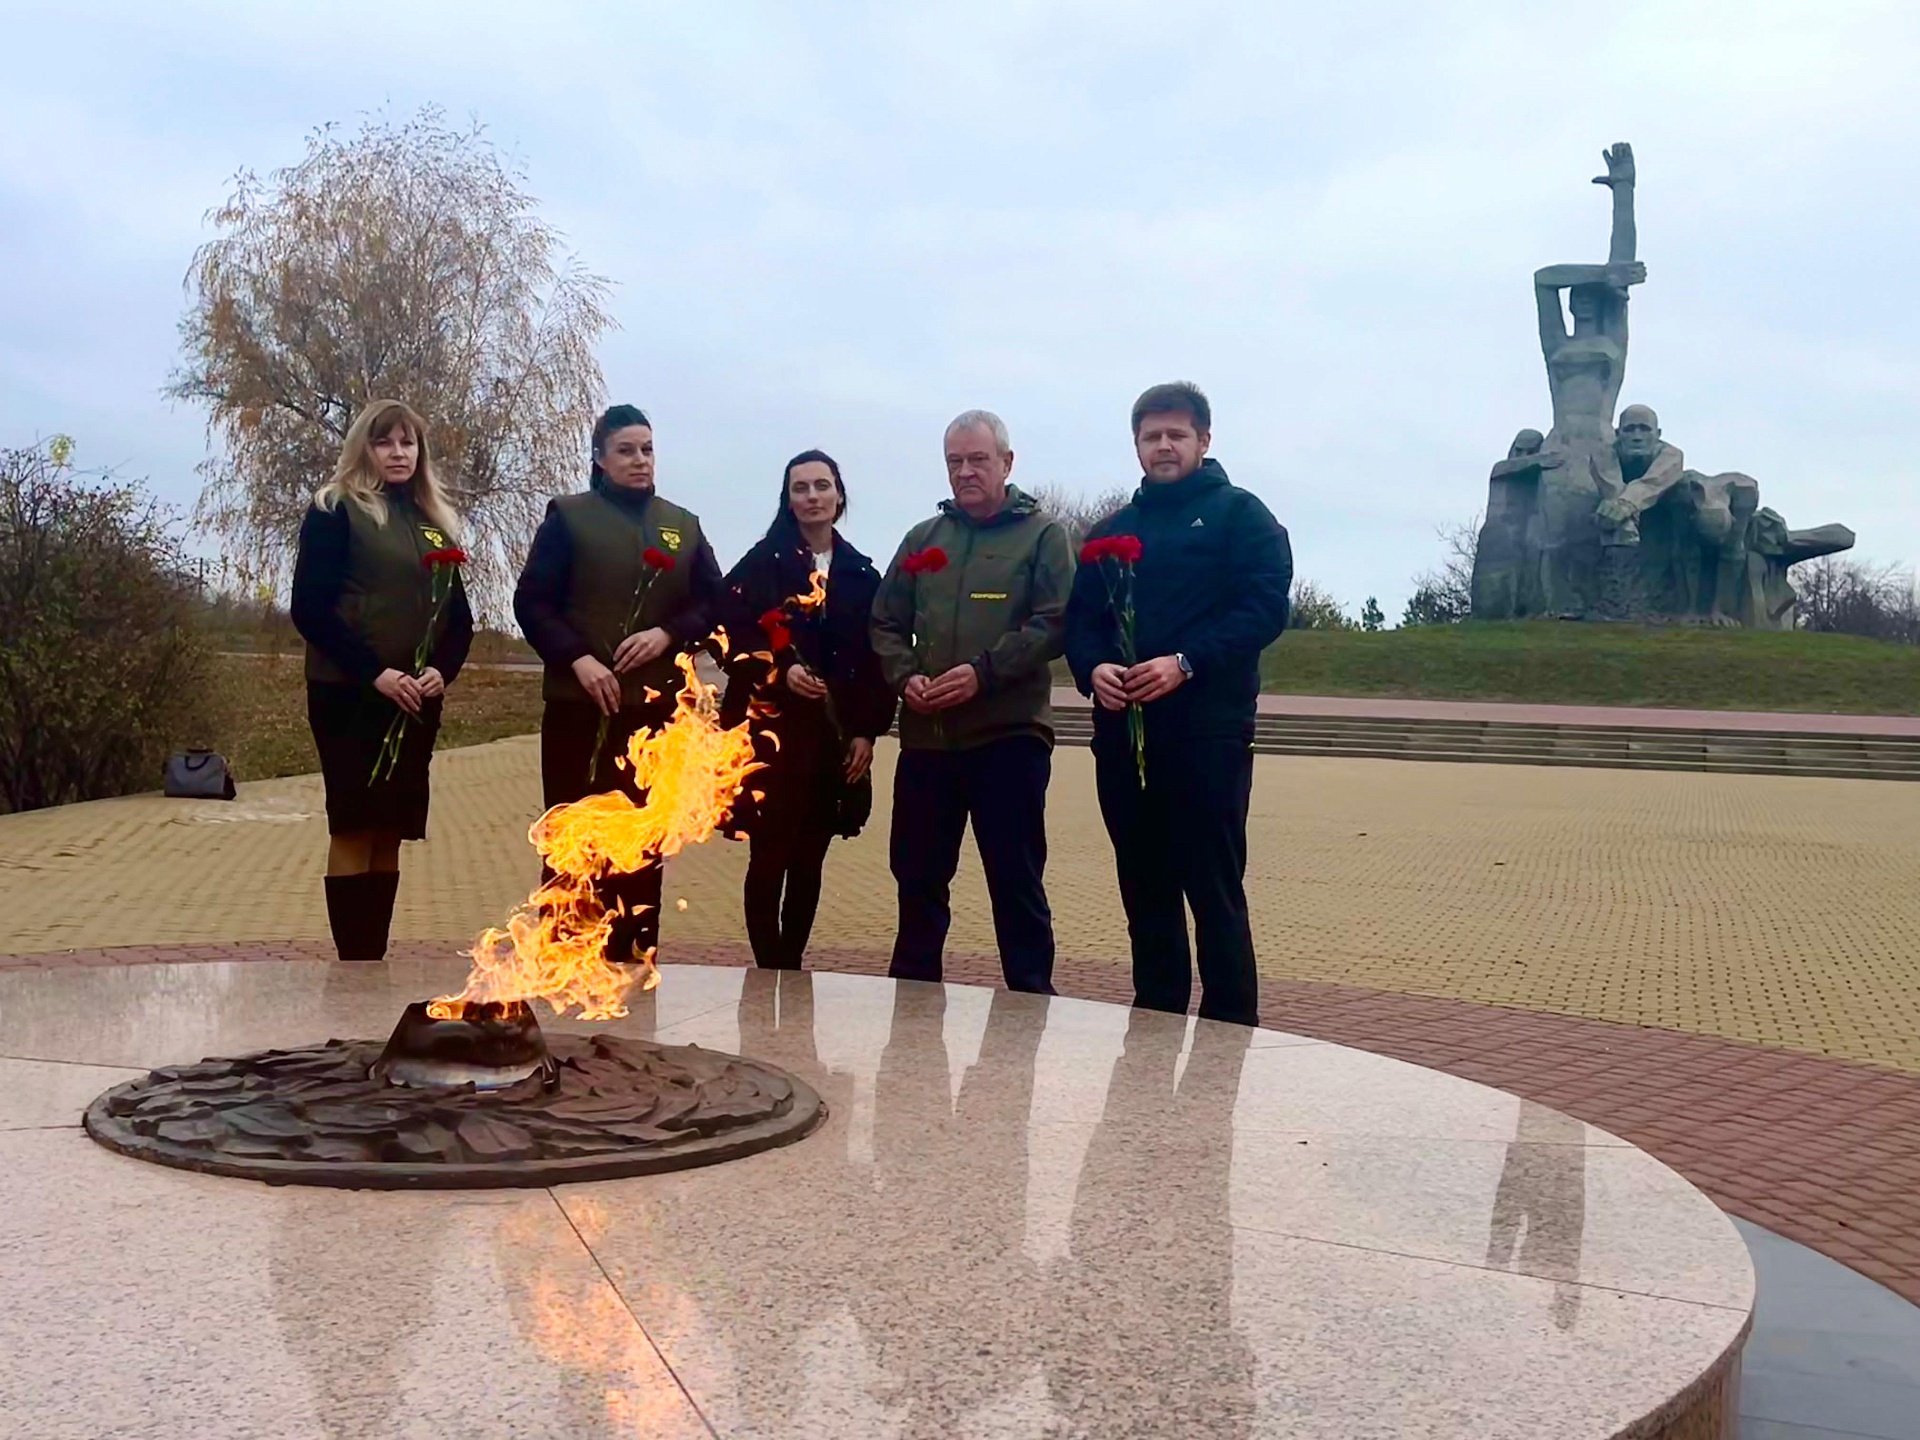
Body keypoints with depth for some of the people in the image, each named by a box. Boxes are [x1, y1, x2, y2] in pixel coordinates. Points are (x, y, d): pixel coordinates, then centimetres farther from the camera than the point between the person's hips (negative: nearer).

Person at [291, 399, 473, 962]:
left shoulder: (436, 522, 15)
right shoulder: (335, 511, -2)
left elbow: (459, 616, 13)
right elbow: (310, 608, -10)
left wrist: (442, 670, -6)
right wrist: (374, 672, -18)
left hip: (416, 702, 5)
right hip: (350, 695, -5)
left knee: (391, 833, 6)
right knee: (353, 830, -6)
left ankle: (376, 961, 11)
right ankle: (353, 969, -2)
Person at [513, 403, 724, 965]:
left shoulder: (683, 525, 15)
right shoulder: (569, 516, 4)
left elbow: (713, 603, 10)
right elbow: (531, 601, -3)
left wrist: (667, 633, -9)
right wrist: (577, 658, -16)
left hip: (658, 706, 3)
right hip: (581, 703, -3)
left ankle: (632, 959, 13)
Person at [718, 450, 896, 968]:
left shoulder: (862, 575, 10)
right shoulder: (762, 562, 2)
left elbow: (877, 659, 9)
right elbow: (731, 635, -5)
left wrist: (867, 731, 2)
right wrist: (781, 670, -18)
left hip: (835, 737, 3)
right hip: (772, 730, -3)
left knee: (809, 861, 8)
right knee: (769, 857, -5)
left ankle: (793, 966, 17)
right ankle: (771, 972, 2)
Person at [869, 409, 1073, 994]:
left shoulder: (1042, 535, 2)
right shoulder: (922, 539, 15)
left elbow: (1054, 624, -9)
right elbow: (885, 624, 14)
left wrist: (983, 672, -19)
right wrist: (905, 677, -6)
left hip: (1010, 734, -4)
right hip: (926, 736, 5)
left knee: (1016, 882, 1)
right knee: (917, 877, 12)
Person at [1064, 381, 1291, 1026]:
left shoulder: (1240, 514, 4)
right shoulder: (1112, 530, 21)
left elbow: (1265, 608, -8)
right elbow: (1081, 618, 14)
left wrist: (1185, 663, -20)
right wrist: (1094, 667, -9)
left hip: (1206, 730, -5)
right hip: (1123, 733, 5)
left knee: (1215, 890, -5)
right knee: (1145, 891, 10)